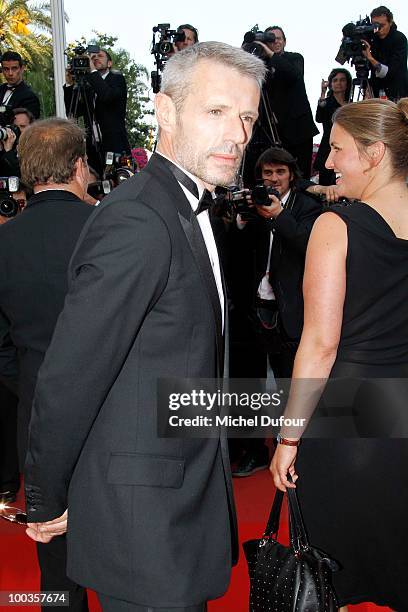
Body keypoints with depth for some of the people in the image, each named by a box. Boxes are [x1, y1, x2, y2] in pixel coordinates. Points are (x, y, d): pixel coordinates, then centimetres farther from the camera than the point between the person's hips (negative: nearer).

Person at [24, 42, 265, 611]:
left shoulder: (185, 212, 10)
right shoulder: (136, 223, -24)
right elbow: (68, 381, -22)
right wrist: (46, 504, -10)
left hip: (186, 497, 9)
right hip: (146, 520, -9)